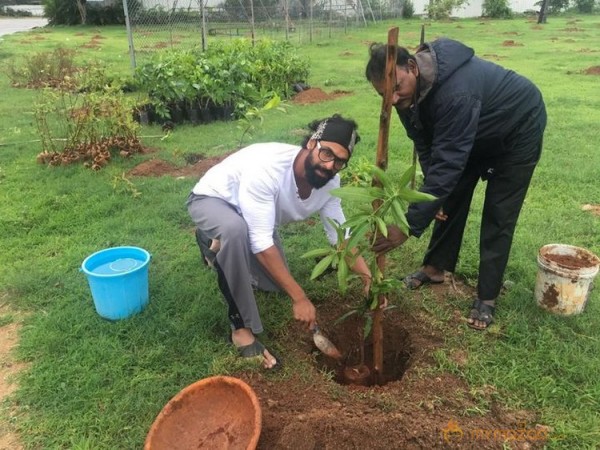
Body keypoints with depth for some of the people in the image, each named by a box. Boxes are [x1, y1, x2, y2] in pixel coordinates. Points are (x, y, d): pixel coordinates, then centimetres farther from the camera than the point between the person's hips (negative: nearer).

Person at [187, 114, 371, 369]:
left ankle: (219, 246, 32)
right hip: (211, 200, -6)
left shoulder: (329, 182, -20)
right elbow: (262, 242, -42)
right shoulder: (266, 166, -41)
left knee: (274, 283, 9)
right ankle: (242, 328, -24)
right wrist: (299, 298, -40)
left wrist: (368, 276, -25)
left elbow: (339, 235, -11)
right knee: (236, 229, -42)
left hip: (249, 215, 7)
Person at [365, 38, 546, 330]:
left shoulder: (457, 93, -44)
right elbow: (426, 145, -8)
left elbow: (447, 163, -45)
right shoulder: (410, 90, -18)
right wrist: (433, 193, -18)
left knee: (498, 215, -6)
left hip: (518, 131, -7)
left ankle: (487, 297, 7)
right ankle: (435, 267, 25)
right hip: (474, 134, 7)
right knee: (451, 198, 9)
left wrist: (409, 225, -44)